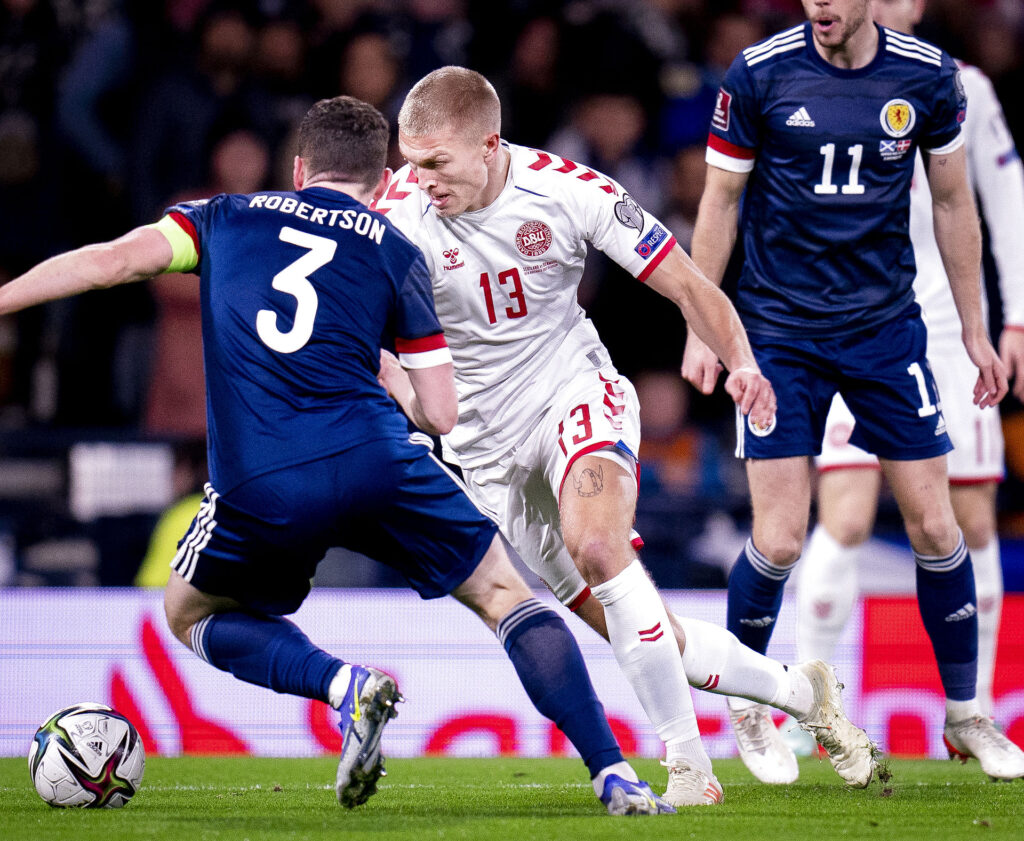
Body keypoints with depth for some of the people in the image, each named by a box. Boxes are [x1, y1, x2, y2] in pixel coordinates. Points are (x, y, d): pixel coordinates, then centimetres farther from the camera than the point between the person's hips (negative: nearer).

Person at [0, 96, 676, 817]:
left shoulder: (227, 217, 22)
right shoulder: (395, 251, 18)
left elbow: (118, 259, 9)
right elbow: (440, 414, 15)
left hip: (257, 486, 0)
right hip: (375, 458, 0)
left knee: (192, 614, 26)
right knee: (505, 595, 15)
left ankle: (347, 685, 0)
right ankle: (613, 774, 1)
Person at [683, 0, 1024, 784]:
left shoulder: (929, 76, -3)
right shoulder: (760, 73, -9)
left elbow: (953, 203, 9)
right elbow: (720, 201, 0)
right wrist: (701, 327, -2)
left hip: (887, 327, 2)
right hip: (779, 330, -2)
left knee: (934, 525, 1)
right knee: (778, 541, -8)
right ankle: (746, 710, 16)